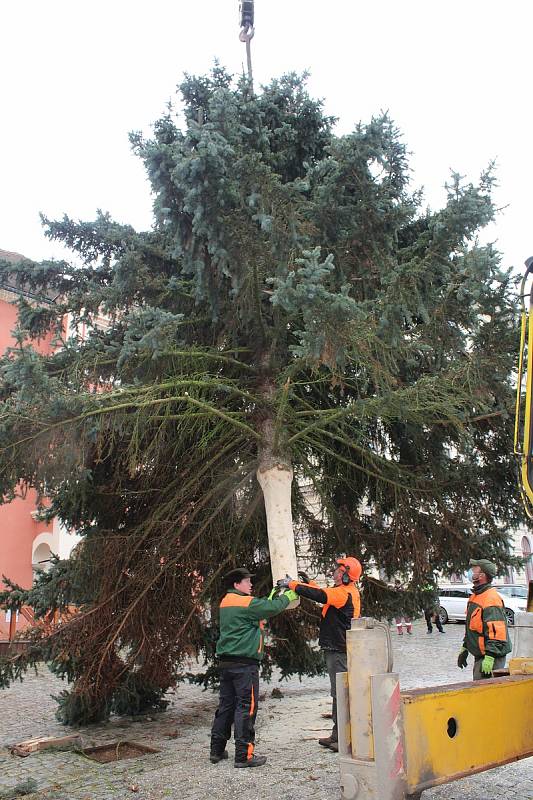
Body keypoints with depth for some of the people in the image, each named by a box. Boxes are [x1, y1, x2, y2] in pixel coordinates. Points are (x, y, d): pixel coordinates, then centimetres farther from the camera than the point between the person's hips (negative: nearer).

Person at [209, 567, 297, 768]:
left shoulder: (226, 602, 14)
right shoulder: (245, 602, -14)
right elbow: (272, 608, -13)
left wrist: (271, 597, 17)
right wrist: (287, 597, 5)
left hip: (226, 661, 9)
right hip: (245, 663, -9)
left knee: (226, 705, 15)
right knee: (246, 707, -3)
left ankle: (216, 750, 22)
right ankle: (244, 755, 0)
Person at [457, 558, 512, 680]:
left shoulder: (491, 599, -20)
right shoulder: (475, 597, 13)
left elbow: (496, 632, -27)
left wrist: (489, 657, -29)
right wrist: (464, 648, 22)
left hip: (491, 657, -10)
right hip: (479, 656, 10)